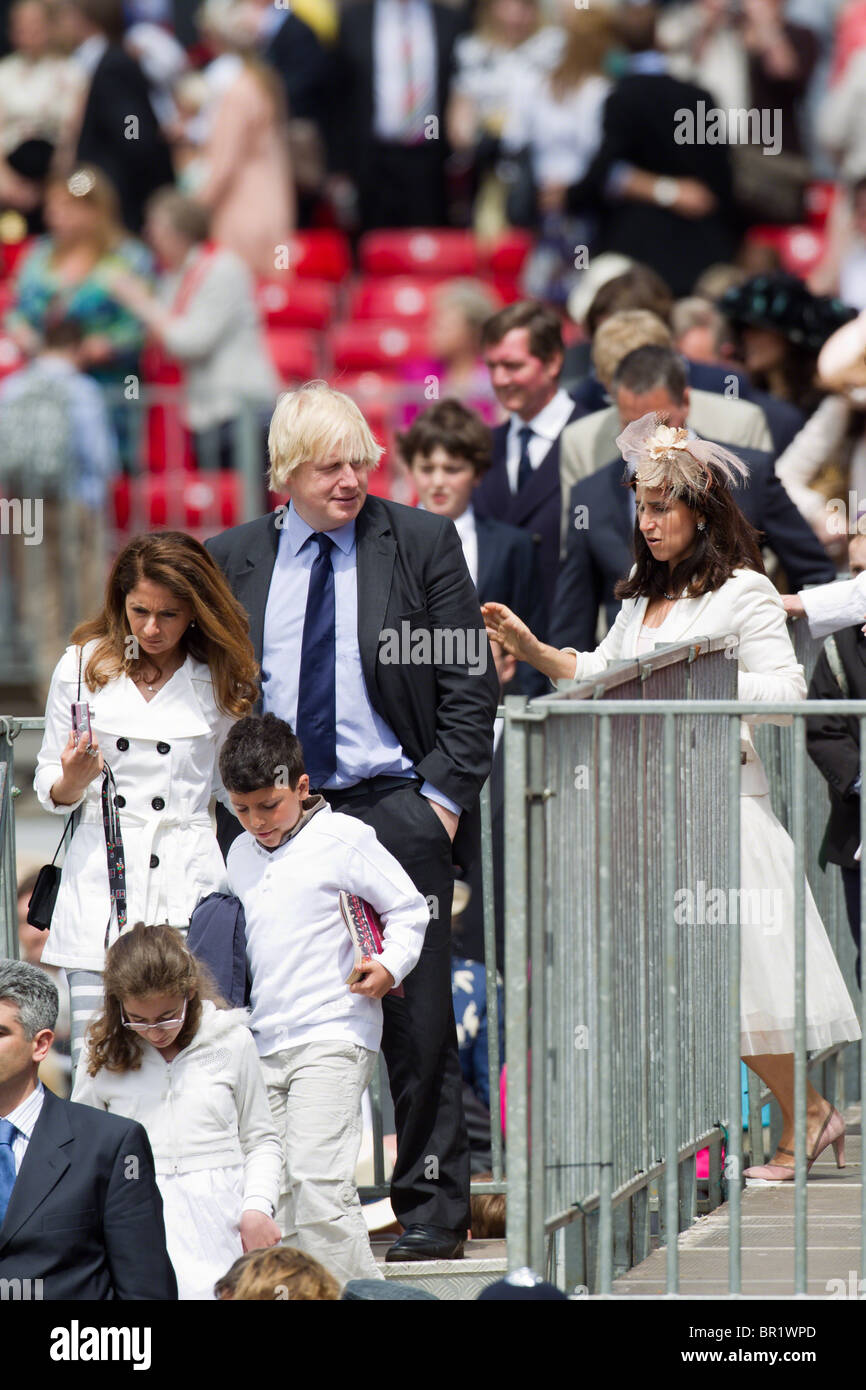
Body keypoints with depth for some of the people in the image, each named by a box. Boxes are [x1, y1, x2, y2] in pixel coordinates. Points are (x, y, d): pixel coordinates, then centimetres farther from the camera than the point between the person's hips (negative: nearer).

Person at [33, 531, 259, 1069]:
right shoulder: (82, 667, 9)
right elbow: (53, 794, 13)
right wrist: (73, 780, -9)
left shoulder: (220, 681, 7)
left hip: (189, 887, -1)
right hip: (100, 880, 1)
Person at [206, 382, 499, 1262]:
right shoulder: (233, 560, 9)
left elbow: (471, 685, 2)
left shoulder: (423, 544, 3)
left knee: (416, 1016, 0)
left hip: (397, 807, -2)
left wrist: (445, 796, -6)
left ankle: (432, 1212, 7)